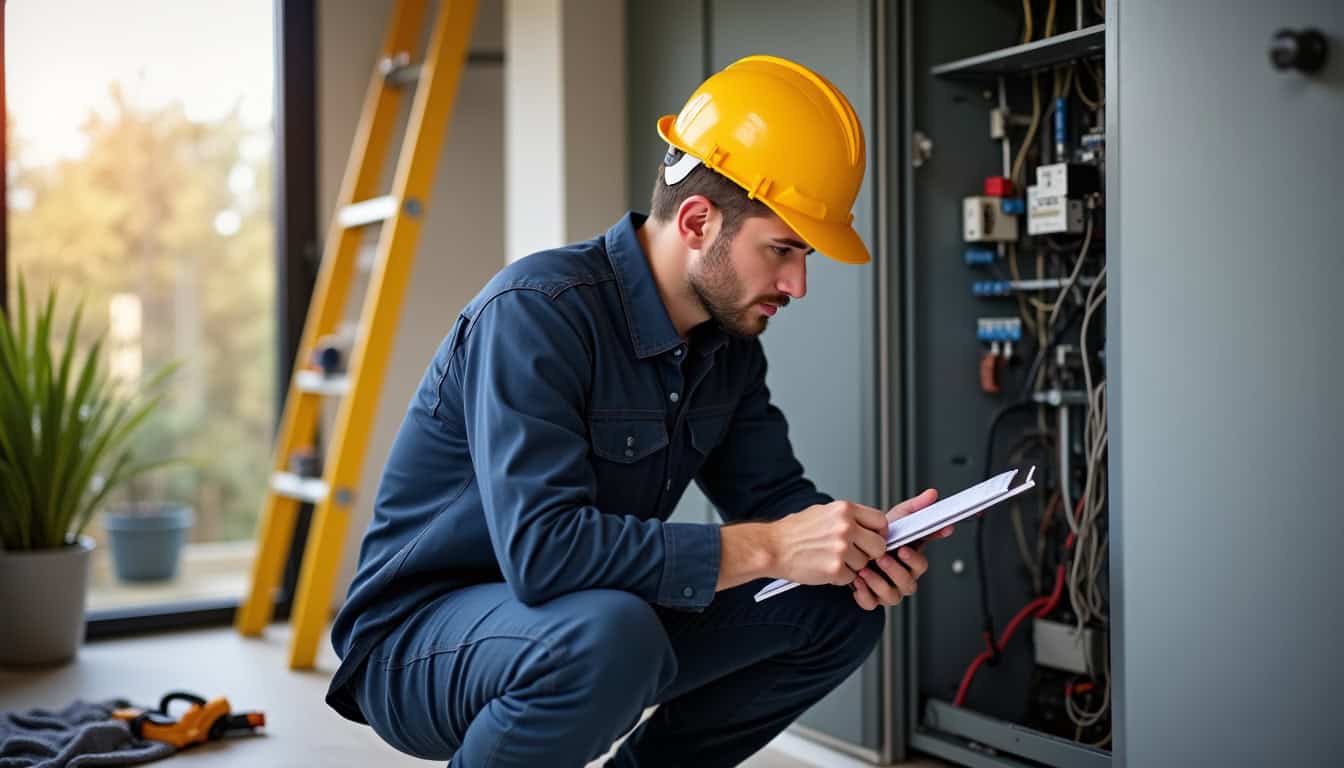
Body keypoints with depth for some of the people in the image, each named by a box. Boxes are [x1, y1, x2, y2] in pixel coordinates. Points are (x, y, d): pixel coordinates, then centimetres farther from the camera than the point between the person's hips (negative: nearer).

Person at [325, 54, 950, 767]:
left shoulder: (728, 338, 0)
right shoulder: (538, 311, -26)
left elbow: (769, 491, 7)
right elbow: (542, 547, -35)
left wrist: (855, 542, -15)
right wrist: (765, 549, -34)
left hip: (597, 616, 8)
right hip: (420, 634, -8)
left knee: (837, 606, -2)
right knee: (610, 633, -39)